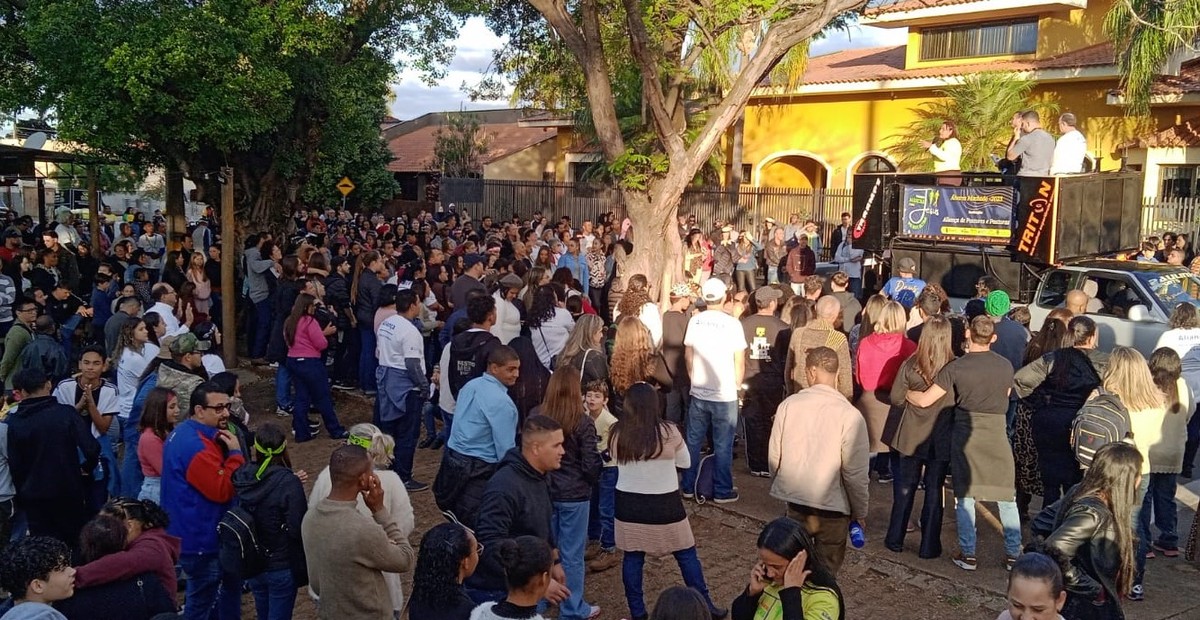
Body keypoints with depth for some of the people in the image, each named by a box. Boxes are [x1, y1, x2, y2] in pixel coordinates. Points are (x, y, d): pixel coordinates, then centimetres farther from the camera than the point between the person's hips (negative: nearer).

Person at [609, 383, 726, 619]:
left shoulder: (616, 433, -9)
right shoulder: (668, 432, -15)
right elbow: (685, 462, 1)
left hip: (628, 503, 2)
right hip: (664, 504, -2)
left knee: (633, 557, 13)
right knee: (686, 555, 13)